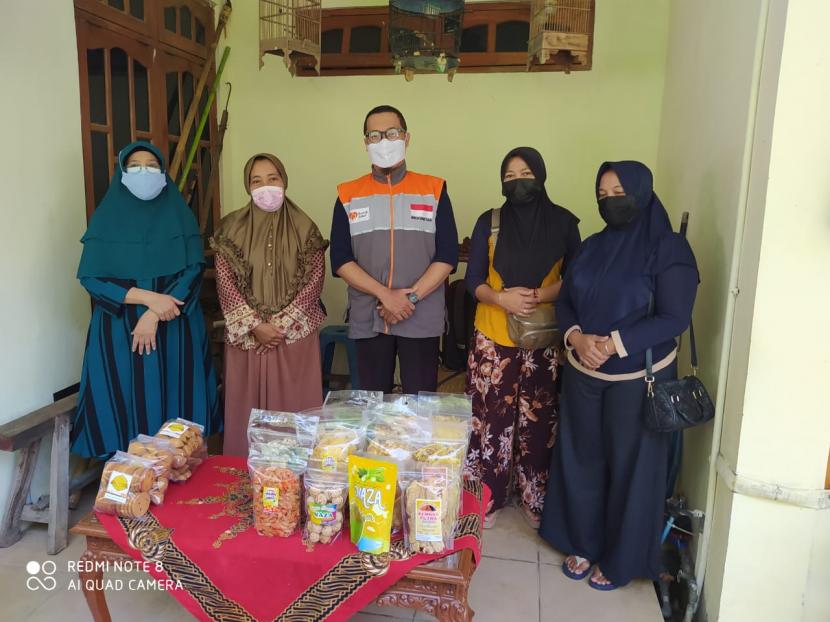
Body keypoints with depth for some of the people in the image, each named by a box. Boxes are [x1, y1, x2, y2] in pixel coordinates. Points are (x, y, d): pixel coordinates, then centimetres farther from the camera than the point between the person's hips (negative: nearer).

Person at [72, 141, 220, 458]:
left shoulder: (180, 215, 4)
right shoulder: (106, 217, 3)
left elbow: (194, 270, -5)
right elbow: (91, 278, -3)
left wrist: (153, 316, -15)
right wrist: (148, 297, -16)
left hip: (175, 327, 1)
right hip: (120, 329, 0)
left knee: (175, 399, 3)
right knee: (127, 401, 1)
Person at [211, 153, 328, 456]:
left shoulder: (304, 228, 2)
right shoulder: (231, 228, 3)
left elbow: (313, 280, -4)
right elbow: (225, 282, -2)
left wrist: (281, 323, -11)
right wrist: (255, 325, -11)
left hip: (295, 334, 0)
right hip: (246, 335, 1)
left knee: (294, 405, 3)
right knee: (248, 406, 6)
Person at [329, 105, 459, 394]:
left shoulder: (434, 190, 4)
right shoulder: (349, 195, 6)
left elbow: (448, 255, -2)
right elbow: (340, 260, -1)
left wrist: (411, 296, -13)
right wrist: (385, 295, -14)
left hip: (422, 319, -1)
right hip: (367, 319, 1)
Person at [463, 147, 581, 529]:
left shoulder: (564, 223, 2)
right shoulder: (489, 222, 3)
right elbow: (473, 280, 2)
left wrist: (539, 296, -14)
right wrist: (502, 298, -17)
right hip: (494, 338, 0)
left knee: (539, 421, 6)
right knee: (491, 418, 3)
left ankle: (535, 498, 25)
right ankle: (487, 497, 21)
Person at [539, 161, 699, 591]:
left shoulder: (668, 248, -10)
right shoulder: (593, 246, 6)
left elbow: (674, 318, -16)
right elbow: (565, 301, 7)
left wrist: (612, 344, -23)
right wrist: (577, 337, -13)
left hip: (638, 378, -5)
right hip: (582, 373, 5)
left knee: (630, 467, 8)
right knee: (582, 459, 13)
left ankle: (621, 559, 28)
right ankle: (583, 543, 33)